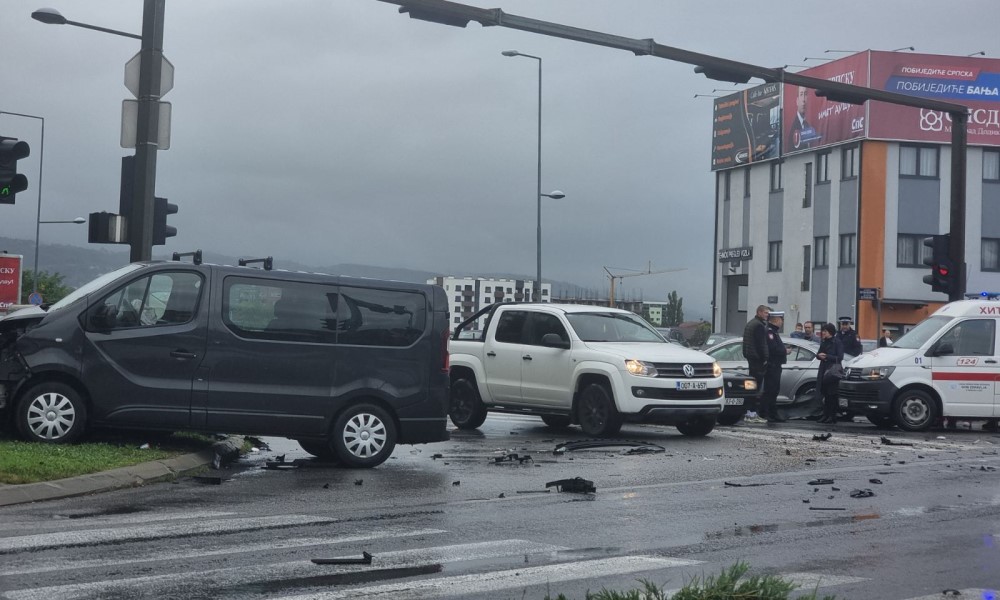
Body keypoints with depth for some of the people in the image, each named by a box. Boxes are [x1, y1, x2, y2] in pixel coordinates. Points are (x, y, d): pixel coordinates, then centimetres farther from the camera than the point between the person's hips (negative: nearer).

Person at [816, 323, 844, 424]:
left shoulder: (837, 342, -7)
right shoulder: (823, 342, 15)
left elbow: (840, 357, -12)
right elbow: (819, 354, 20)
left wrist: (827, 356, -16)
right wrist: (819, 356, -3)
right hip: (823, 370, 7)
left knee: (832, 395, -5)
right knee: (825, 394, 7)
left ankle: (833, 416, -1)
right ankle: (825, 415, 12)